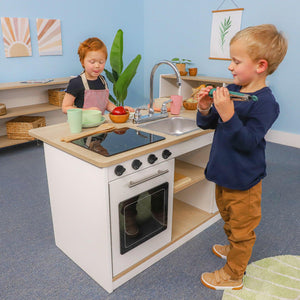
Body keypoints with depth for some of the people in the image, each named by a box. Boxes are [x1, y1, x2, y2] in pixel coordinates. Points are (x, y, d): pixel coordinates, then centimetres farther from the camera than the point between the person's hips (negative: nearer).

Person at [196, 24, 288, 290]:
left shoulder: (265, 102, -22)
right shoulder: (231, 91, 0)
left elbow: (247, 142, -29)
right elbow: (208, 125, 5)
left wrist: (228, 115, -39)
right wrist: (205, 109, -15)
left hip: (243, 181, -8)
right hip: (224, 174, 8)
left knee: (242, 228, 13)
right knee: (229, 220, 30)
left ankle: (233, 275, 32)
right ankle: (235, 249, 56)